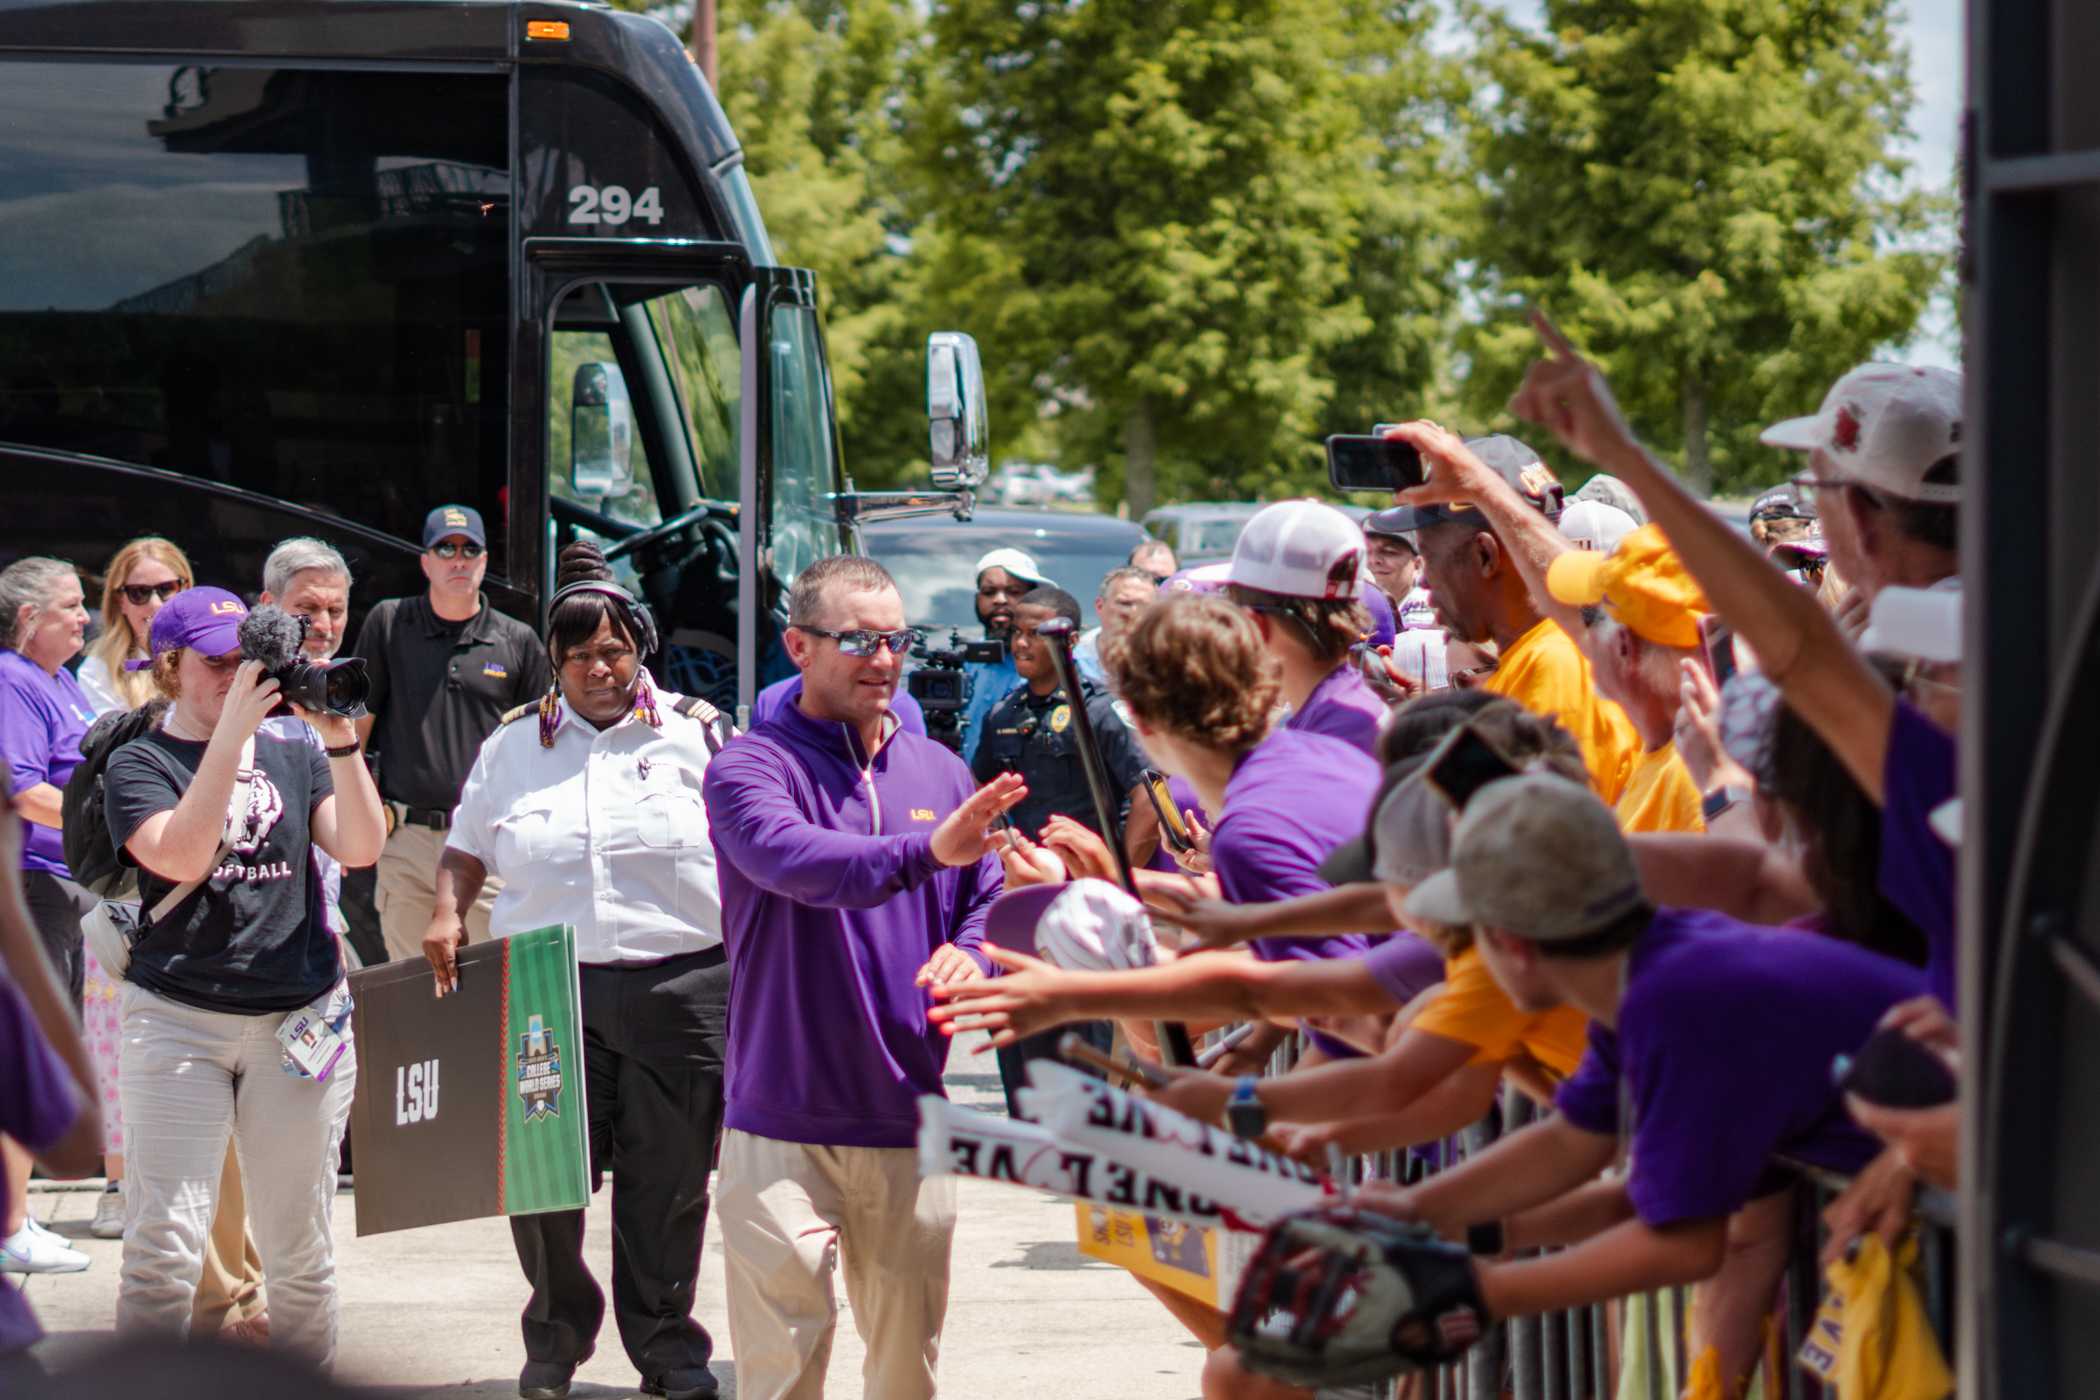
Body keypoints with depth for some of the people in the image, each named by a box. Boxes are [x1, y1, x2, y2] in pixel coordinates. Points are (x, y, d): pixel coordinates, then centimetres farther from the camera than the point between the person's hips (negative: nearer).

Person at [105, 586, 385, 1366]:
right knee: (164, 1250, -11)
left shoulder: (292, 757, 12)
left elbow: (360, 848, -1)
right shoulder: (139, 764, 3)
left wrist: (340, 740, -13)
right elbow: (181, 856, -16)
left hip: (301, 1015, 3)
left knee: (300, 1253, 7)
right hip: (177, 1019, -3)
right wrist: (233, 730, -19)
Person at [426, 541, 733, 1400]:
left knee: (669, 1176, 1)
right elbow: (465, 847, 20)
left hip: (679, 986, -1)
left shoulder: (694, 733, 7)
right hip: (548, 986, 1)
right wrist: (447, 914, 1)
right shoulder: (514, 744, 13)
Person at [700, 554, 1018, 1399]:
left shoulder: (938, 772, 11)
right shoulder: (749, 768, -7)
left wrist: (971, 953, -9)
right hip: (783, 1125, -5)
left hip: (909, 1119, 5)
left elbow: (988, 897, 16)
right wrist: (926, 850, -42)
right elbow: (797, 860, -27)